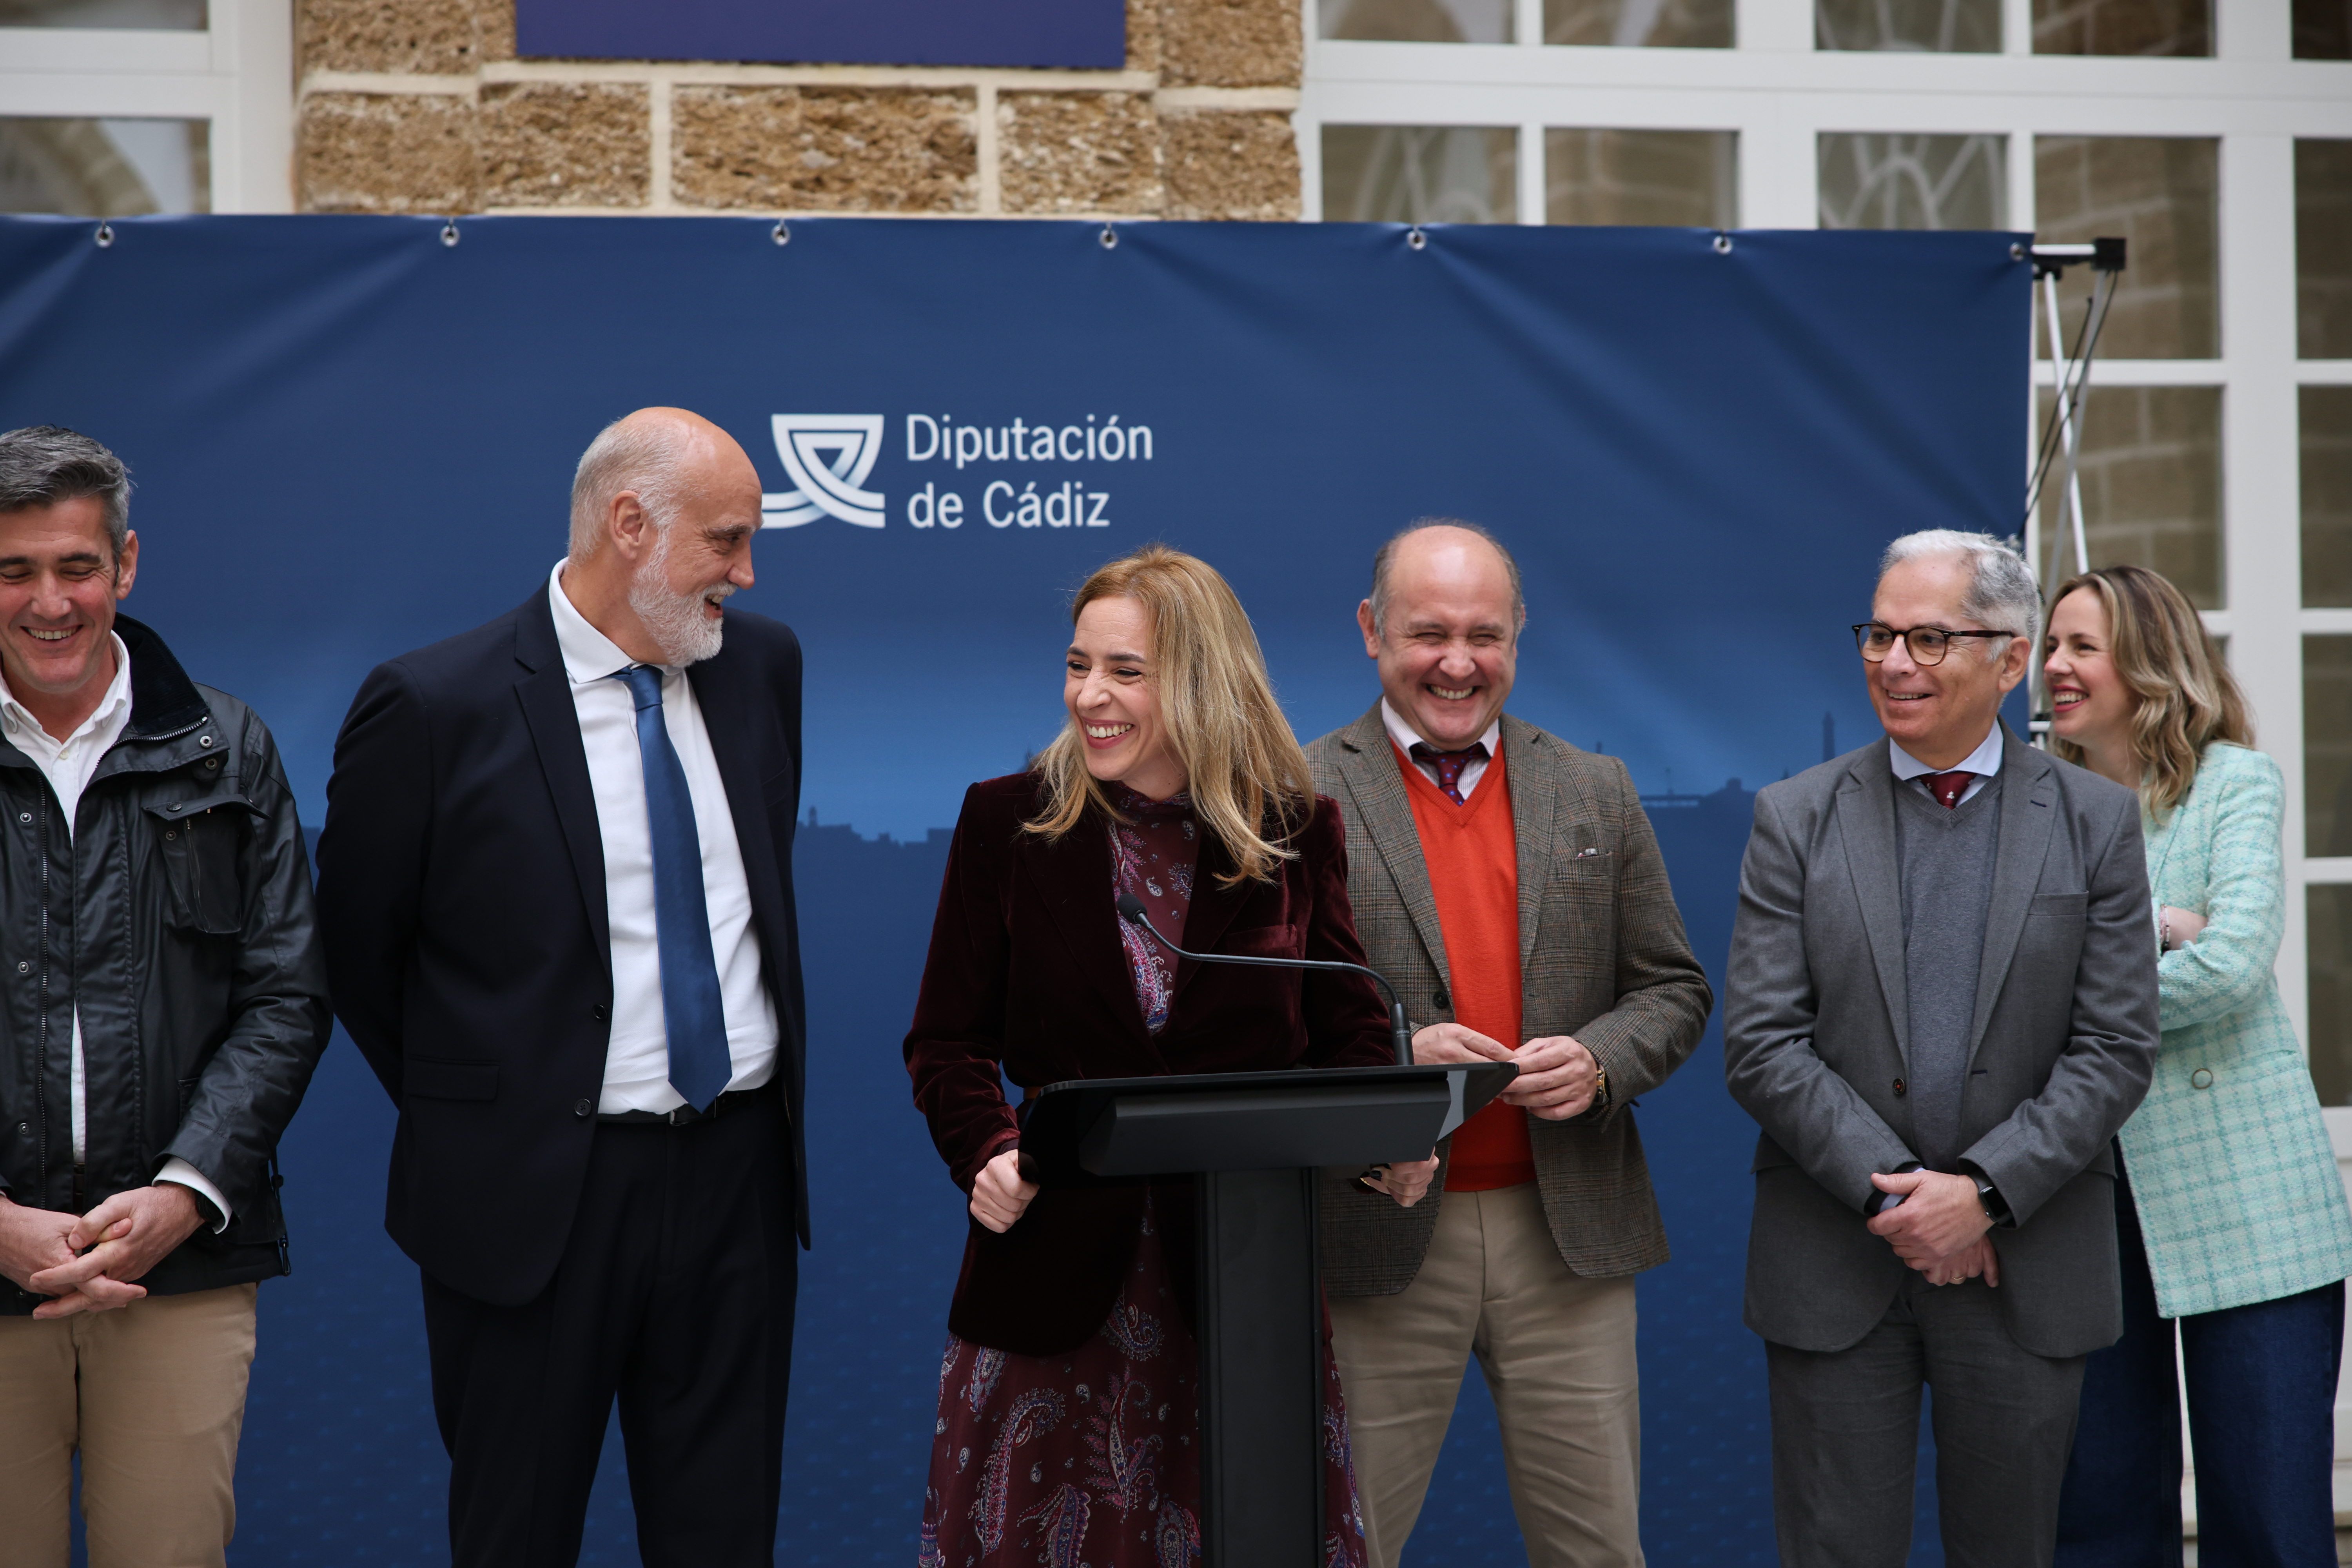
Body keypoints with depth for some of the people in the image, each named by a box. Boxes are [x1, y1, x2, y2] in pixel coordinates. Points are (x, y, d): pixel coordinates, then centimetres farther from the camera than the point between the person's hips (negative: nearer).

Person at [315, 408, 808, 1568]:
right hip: (539, 1191, -4)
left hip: (740, 1172, 4)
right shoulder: (434, 706, -11)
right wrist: (468, 1106, 6)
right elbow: (356, 950, -1)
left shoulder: (763, 664, 5)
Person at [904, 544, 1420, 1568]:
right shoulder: (1006, 820, 1)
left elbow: (1343, 1028, 5)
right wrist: (986, 1151, -18)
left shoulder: (1295, 832, 3)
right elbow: (949, 1040, 1)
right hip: (1054, 1263, 0)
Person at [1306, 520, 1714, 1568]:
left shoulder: (1598, 795, 10)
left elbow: (1673, 990, 12)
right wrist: (1387, 1054, -19)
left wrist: (1600, 1058, -9)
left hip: (1570, 1238, 3)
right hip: (1376, 1245, -3)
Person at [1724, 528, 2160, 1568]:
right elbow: (1761, 1046, -4)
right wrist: (1895, 1194, -13)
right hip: (1835, 1263, 0)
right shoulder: (1796, 818, 2)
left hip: (2025, 1260, 1)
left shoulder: (2096, 822, 3)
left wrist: (1983, 1191, -14)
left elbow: (2116, 1048, -2)